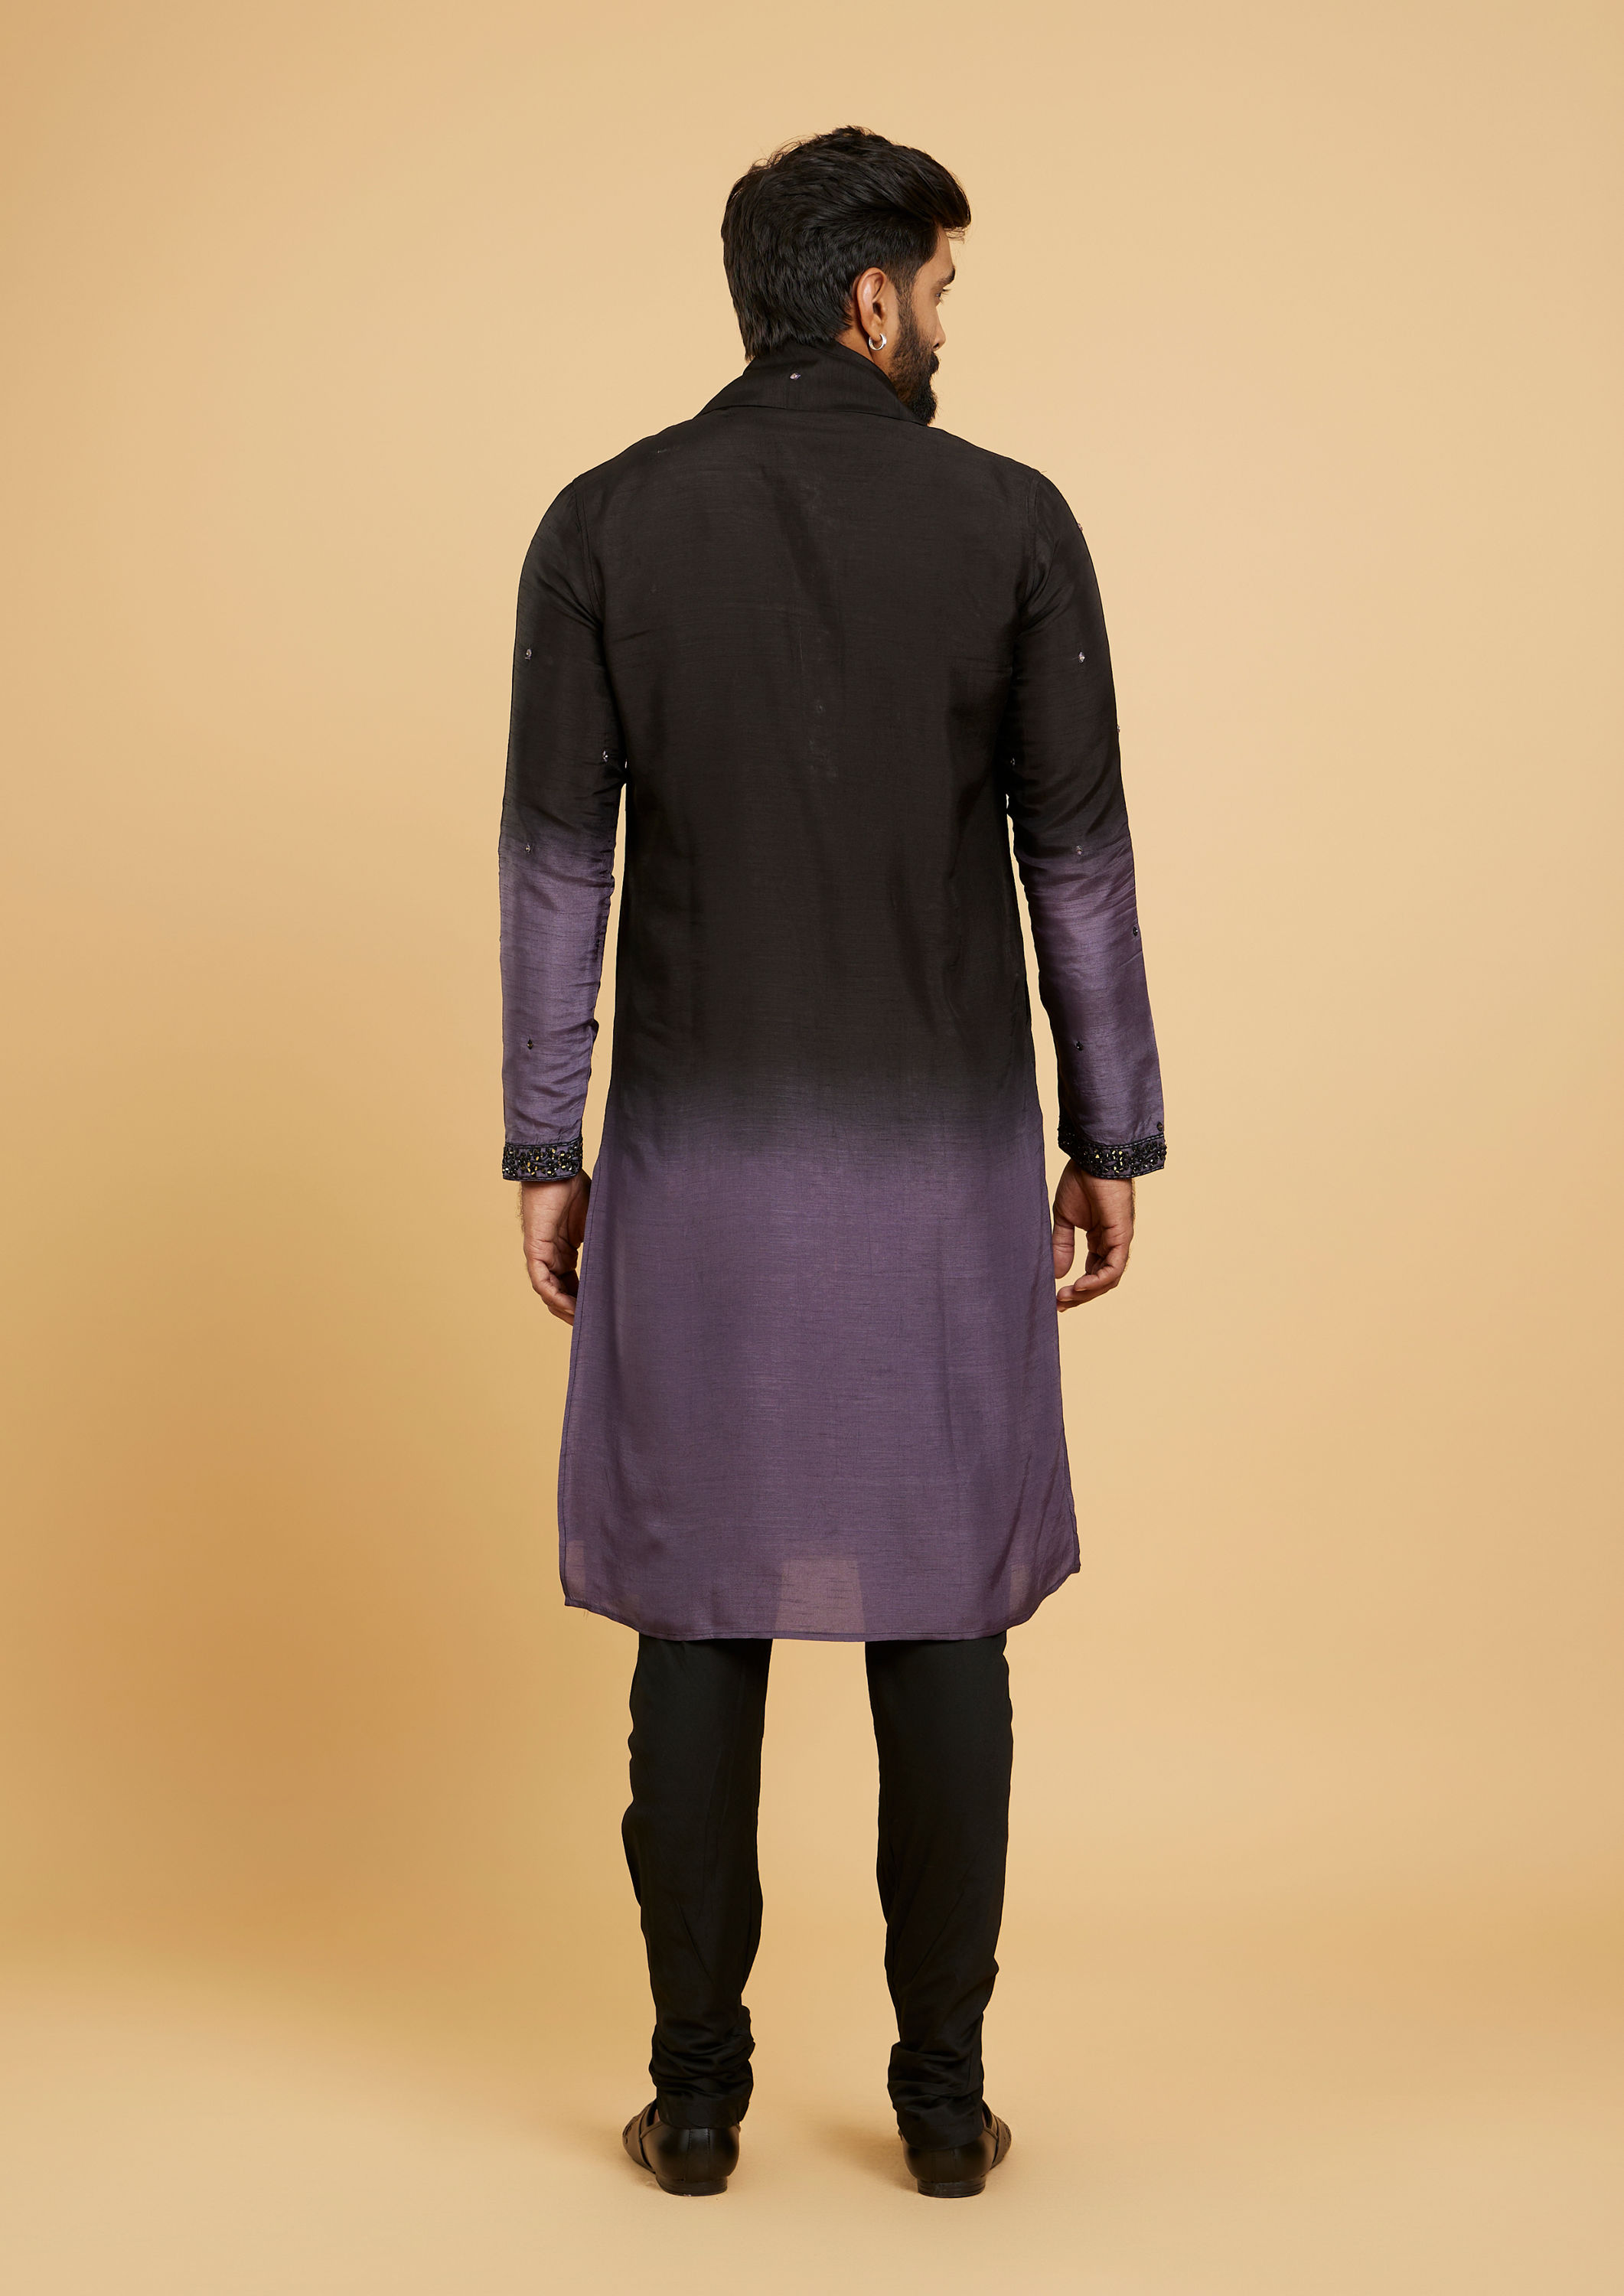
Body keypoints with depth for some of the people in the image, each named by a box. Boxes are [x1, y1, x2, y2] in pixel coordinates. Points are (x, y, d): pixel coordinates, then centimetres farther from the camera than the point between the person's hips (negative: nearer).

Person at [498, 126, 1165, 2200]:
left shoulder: (603, 522, -1)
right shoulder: (1012, 521, -3)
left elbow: (554, 861, -3)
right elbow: (1079, 858, -2)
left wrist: (542, 1158, 3)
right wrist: (1115, 1141, 6)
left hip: (699, 1157, 1)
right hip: (939, 1161, 0)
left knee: (701, 1614, 9)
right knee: (940, 1613, 9)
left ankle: (698, 2091, 14)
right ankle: (941, 2092, 15)